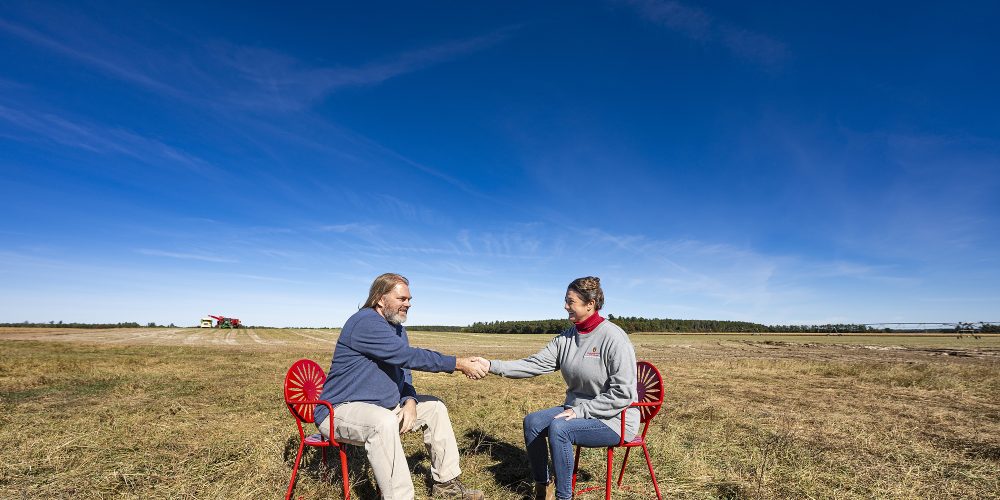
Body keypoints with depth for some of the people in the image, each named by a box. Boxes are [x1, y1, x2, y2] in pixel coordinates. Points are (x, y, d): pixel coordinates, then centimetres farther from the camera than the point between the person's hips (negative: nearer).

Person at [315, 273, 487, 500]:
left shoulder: (397, 328, 9)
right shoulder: (366, 322, -22)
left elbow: (404, 371, 12)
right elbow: (409, 357, -28)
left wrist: (410, 401, -9)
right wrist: (459, 364, -25)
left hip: (383, 407, 10)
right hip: (342, 410, -9)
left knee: (434, 407, 6)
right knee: (384, 422, -38)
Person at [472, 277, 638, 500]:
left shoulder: (613, 337, -20)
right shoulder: (566, 338, 1)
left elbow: (623, 393, -21)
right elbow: (535, 364, -6)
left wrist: (581, 410, -20)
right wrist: (492, 366, -16)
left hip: (614, 419, -7)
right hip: (577, 409, 7)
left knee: (558, 428, -27)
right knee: (532, 422, -7)